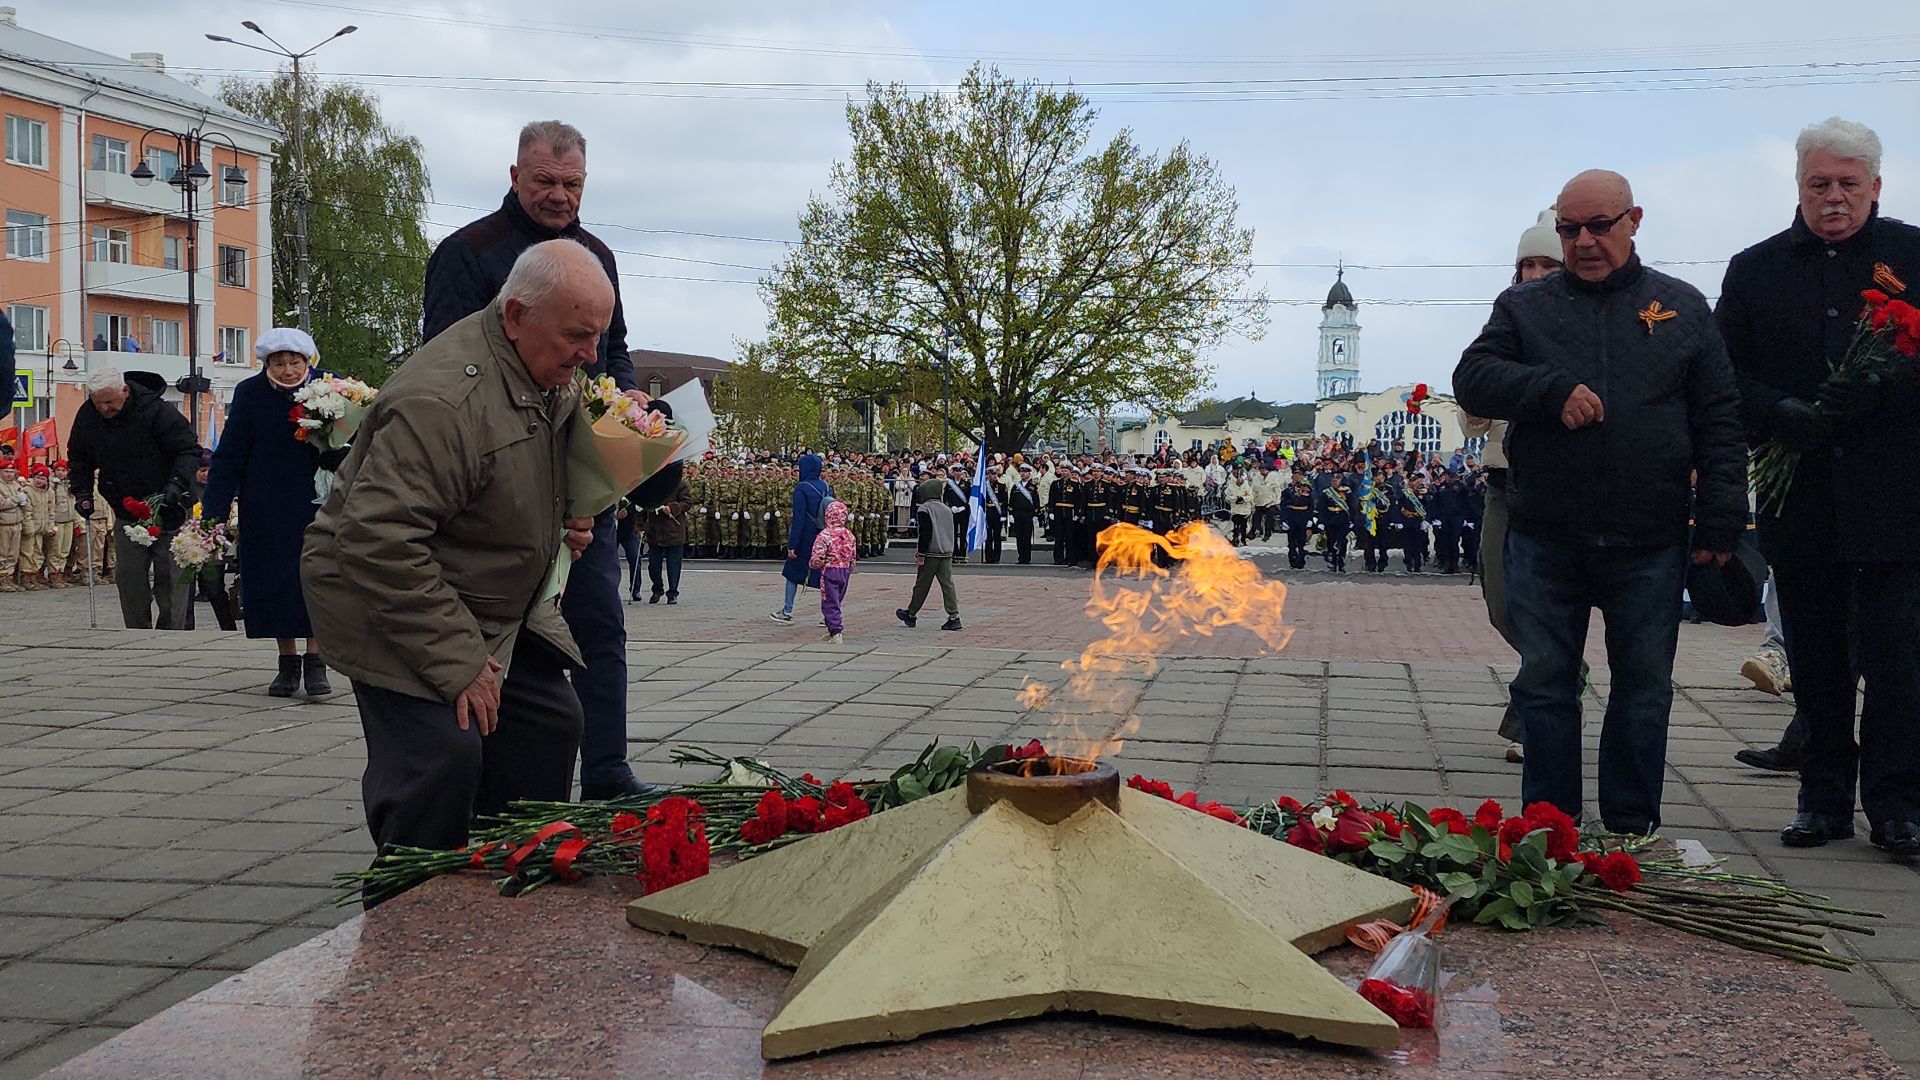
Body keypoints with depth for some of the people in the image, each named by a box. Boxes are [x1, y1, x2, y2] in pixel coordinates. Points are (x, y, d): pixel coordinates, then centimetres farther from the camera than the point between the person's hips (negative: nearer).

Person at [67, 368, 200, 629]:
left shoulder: (157, 411, -16)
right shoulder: (87, 416, 0)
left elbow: (189, 451, -13)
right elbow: (78, 458, 16)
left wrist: (177, 483, -27)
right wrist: (82, 492, 2)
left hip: (167, 512, -4)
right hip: (126, 513, 4)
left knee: (170, 575, -4)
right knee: (128, 575, 0)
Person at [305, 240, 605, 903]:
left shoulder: (557, 380, 0)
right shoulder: (441, 400, -31)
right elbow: (379, 542, -33)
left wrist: (568, 522, 2)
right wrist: (456, 662, -30)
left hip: (496, 605, 9)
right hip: (386, 601, -9)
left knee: (550, 724, 7)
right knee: (441, 755, -21)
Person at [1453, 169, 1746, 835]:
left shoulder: (1682, 307, 10)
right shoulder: (1524, 307, 9)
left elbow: (1719, 422, 7)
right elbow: (1471, 379, -3)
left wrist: (1720, 521, -2)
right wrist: (1553, 390, -18)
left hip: (1650, 545, 0)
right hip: (1546, 542, 0)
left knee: (1644, 691, 6)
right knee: (1544, 686, 5)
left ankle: (1631, 831, 18)